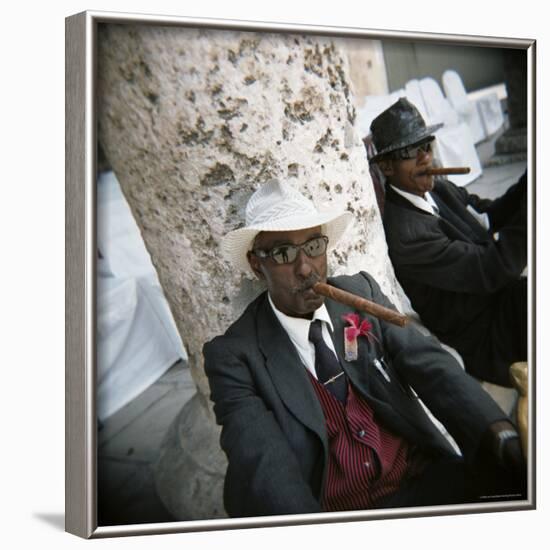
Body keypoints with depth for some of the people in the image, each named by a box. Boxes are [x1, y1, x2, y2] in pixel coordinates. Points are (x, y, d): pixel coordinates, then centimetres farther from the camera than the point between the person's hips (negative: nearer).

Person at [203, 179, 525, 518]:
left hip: (428, 479, 2)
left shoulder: (361, 293, 6)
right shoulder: (235, 356, -5)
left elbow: (432, 366, -4)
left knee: (516, 483, -21)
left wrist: (502, 434, -22)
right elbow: (264, 463, -18)